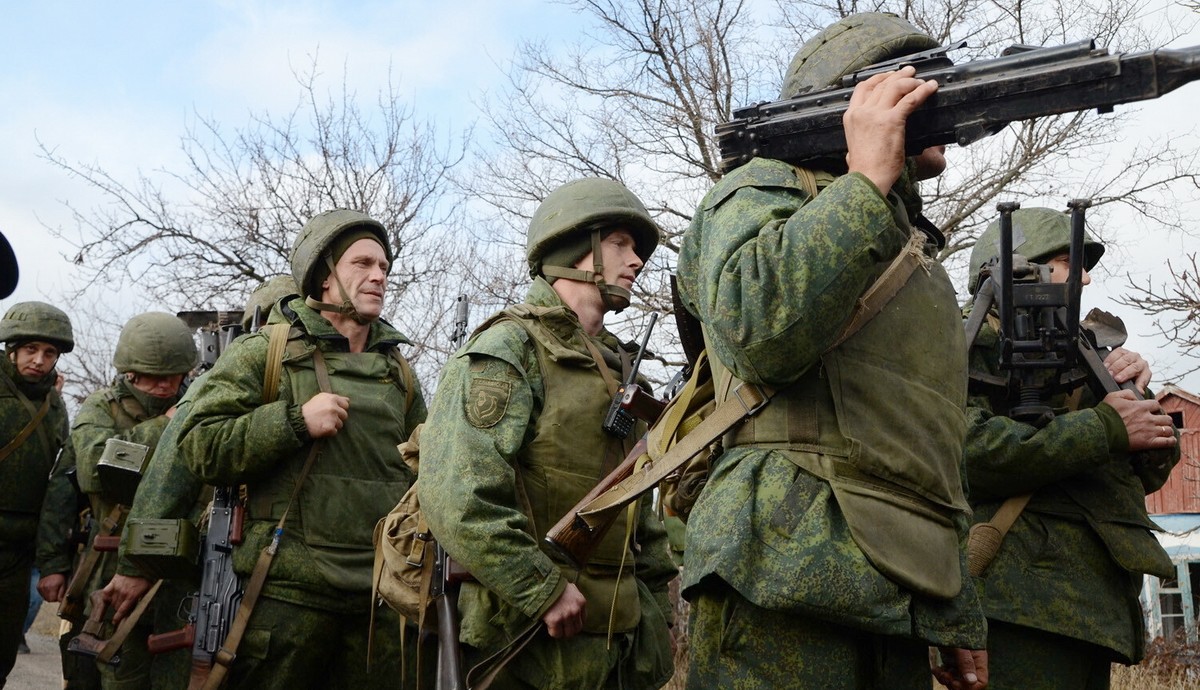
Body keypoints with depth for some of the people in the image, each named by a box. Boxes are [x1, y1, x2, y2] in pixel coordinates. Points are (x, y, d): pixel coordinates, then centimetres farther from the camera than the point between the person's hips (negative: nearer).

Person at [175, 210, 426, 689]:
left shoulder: (399, 374, 16)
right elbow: (199, 447, -5)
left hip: (380, 596, 4)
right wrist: (295, 422, -15)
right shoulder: (264, 352, 2)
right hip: (289, 594, -4)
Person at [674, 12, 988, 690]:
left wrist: (960, 620, 22)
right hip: (790, 577, -8)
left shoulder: (918, 258, 25)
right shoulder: (767, 191, 1)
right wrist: (868, 177, -17)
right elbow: (758, 330, -23)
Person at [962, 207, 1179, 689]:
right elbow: (967, 450, -21)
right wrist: (1106, 427, -14)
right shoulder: (971, 350, -1)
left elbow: (1146, 473, 22)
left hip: (1092, 607, 8)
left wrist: (1137, 397, 2)